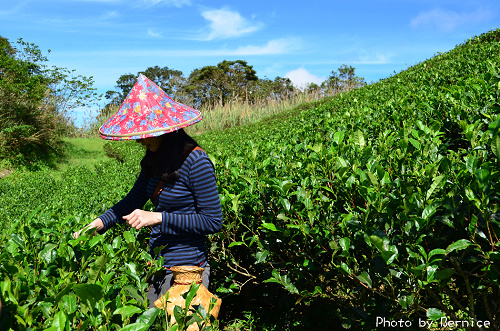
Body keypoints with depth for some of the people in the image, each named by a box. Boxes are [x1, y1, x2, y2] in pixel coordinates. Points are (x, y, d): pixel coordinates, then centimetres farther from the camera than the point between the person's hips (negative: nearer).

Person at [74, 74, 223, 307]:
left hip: (185, 273, -7)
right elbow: (132, 202, 13)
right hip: (157, 269, 7)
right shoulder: (155, 160, 5)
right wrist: (95, 225, -1)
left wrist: (158, 217, -20)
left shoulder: (195, 161, -18)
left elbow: (213, 221, -17)